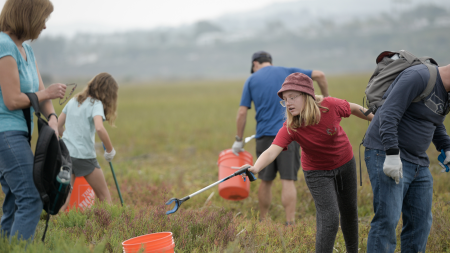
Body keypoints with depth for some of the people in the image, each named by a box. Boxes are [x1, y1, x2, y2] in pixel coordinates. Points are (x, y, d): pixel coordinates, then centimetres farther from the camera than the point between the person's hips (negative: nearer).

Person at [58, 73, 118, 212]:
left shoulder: (73, 101, 13)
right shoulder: (96, 104, -8)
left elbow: (58, 126, 15)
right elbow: (99, 128, -26)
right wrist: (110, 150, -14)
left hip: (65, 153, 6)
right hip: (84, 156, -6)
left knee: (63, 199, 2)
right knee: (104, 195, 10)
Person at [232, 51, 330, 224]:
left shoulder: (251, 80, 9)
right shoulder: (287, 72, 9)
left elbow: (242, 113, 4)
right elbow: (319, 75, 1)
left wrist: (239, 140, 12)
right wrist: (326, 99, 12)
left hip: (265, 135, 1)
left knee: (265, 181, 12)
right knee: (288, 181, -4)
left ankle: (262, 222, 21)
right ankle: (290, 224, -9)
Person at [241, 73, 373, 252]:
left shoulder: (331, 106, -27)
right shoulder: (290, 128, -29)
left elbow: (354, 108, -6)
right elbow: (272, 150, -44)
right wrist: (256, 167, -64)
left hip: (345, 164, 3)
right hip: (317, 172, -2)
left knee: (349, 212, 19)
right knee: (329, 219, -17)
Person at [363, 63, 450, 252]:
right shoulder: (418, 77, -17)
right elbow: (388, 115, -24)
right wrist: (392, 154, -29)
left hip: (417, 162, 9)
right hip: (387, 155, -9)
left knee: (421, 222, 8)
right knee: (387, 219, -15)